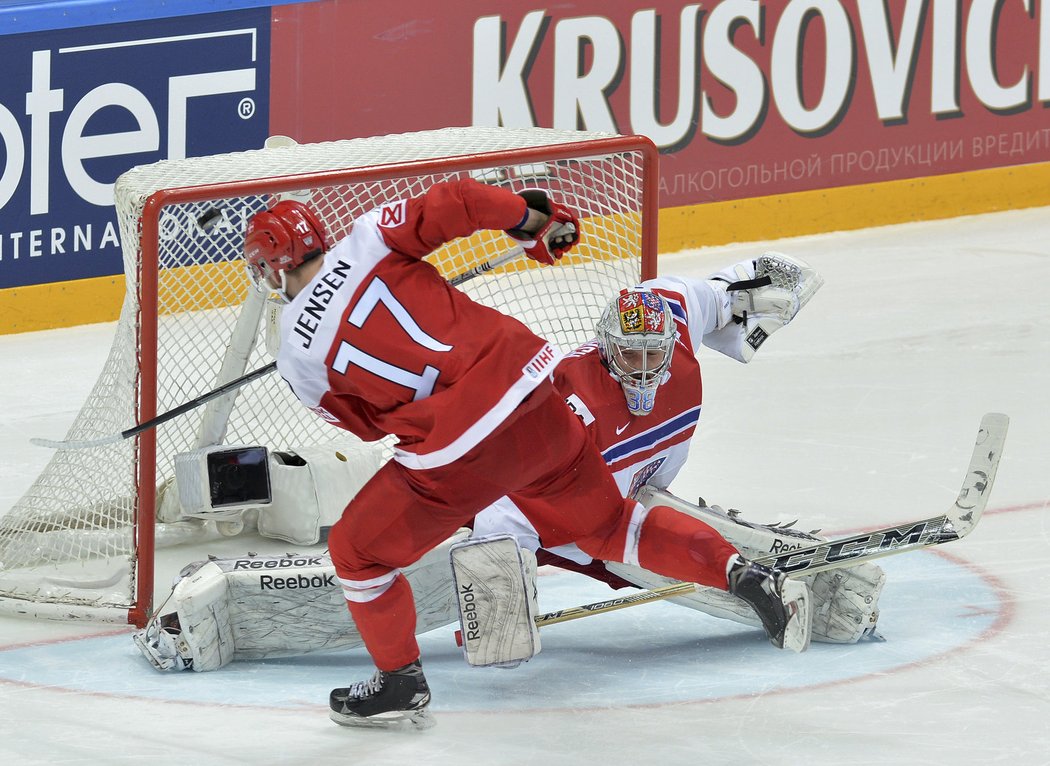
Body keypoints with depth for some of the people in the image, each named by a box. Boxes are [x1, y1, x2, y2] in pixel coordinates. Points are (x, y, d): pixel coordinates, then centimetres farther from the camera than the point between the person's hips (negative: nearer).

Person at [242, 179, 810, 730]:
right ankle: (741, 574, 13)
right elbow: (454, 203, -5)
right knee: (607, 526, 26)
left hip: (461, 451, -5)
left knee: (357, 551, 16)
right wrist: (533, 220, 11)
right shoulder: (368, 239, 5)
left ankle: (401, 683, 25)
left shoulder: (297, 355, 2)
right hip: (534, 394, 5)